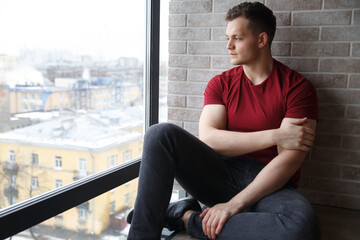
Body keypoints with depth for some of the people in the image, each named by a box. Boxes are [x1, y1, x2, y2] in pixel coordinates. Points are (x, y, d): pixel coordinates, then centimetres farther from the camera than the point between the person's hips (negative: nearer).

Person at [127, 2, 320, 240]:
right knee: (162, 134, -20)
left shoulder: (297, 87, -3)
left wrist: (234, 205, -20)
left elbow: (289, 159, -13)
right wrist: (274, 136, -17)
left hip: (270, 185, -2)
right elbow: (207, 138, -8)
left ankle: (187, 217, -20)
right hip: (221, 173, 2)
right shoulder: (221, 83, 9)